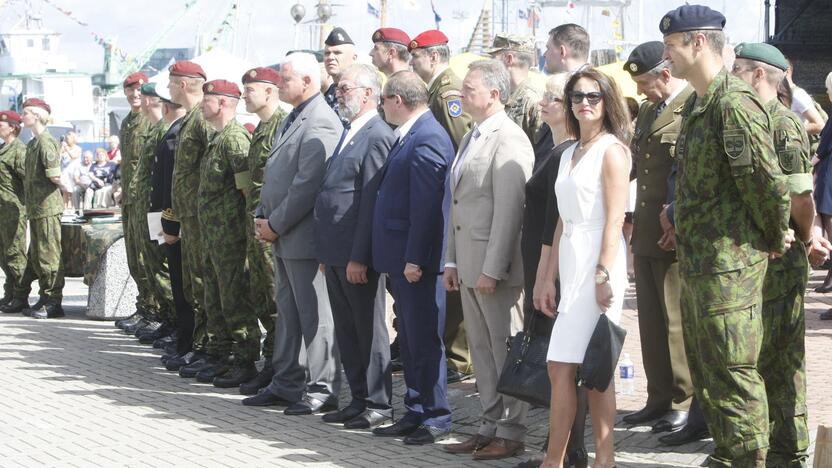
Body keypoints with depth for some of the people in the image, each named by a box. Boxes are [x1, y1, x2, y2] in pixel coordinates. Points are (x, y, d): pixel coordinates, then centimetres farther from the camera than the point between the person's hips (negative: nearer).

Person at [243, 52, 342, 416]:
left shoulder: (320, 123, -16)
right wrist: (263, 218, 9)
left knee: (314, 315, -3)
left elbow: (307, 184, -21)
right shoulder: (292, 120, 16)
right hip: (283, 236, 10)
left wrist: (276, 225, -15)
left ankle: (321, 391, 3)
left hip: (305, 236, -10)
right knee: (288, 314, 15)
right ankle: (286, 385, 23)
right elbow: (273, 174, 20)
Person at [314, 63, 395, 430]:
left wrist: (358, 257, -21)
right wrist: (326, 252, 17)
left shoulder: (377, 137, -13)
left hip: (357, 255, -9)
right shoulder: (349, 134, 17)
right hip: (335, 253, 9)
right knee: (346, 331, 13)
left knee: (369, 330, 0)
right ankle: (359, 400, 22)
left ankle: (379, 405, 8)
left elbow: (372, 202, -18)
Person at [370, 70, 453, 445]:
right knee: (410, 341, 15)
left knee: (424, 340, -3)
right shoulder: (410, 136, 15)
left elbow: (427, 204, -22)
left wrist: (414, 259, -22)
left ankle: (436, 418, 5)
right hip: (402, 259, 10)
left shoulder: (426, 140, -17)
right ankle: (416, 413, 23)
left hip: (418, 261, -10)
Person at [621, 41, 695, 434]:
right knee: (651, 322, 12)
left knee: (677, 321, -2)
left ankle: (685, 402, 8)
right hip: (645, 235, 9)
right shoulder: (647, 111, 17)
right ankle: (659, 398, 20)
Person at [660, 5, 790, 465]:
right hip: (696, 263, 11)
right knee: (704, 370, 18)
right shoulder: (695, 104, 13)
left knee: (734, 374, -6)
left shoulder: (735, 103, -19)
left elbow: (766, 181, -22)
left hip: (729, 264, -10)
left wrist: (774, 239, -9)